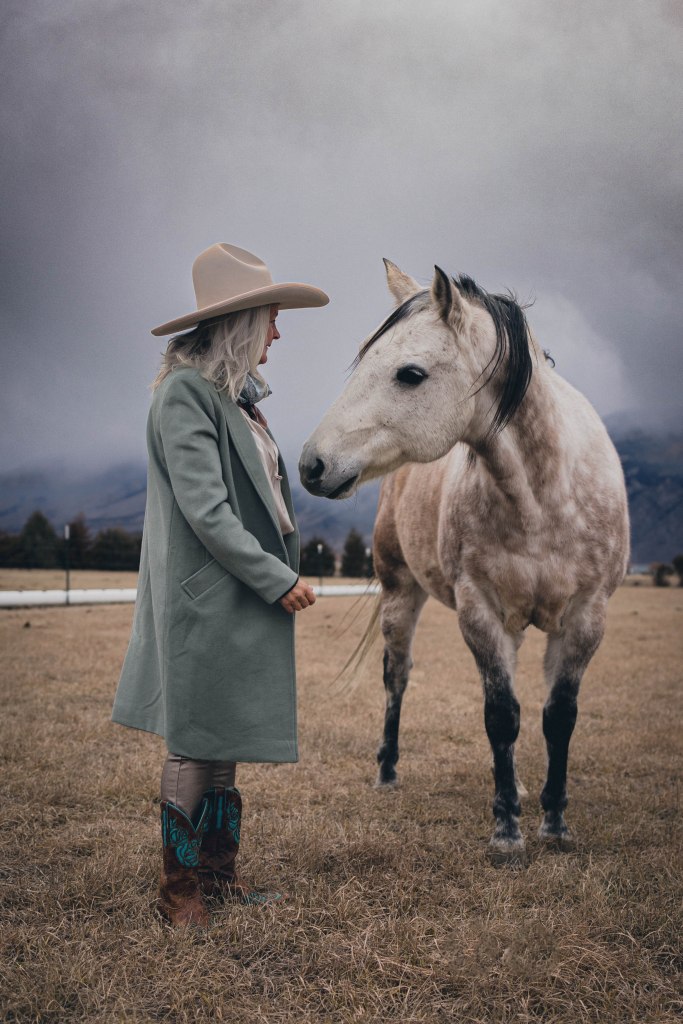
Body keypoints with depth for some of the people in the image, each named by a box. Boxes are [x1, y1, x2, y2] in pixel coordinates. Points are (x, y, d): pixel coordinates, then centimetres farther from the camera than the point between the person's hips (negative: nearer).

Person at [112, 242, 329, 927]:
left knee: (223, 742, 15)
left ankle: (217, 870, 27)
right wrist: (276, 579, -18)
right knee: (195, 743, 2)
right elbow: (204, 510, -20)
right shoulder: (185, 391, -15)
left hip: (245, 598, 9)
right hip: (203, 600, -9)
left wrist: (280, 574, 9)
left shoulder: (238, 396, 13)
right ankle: (178, 887, 17)